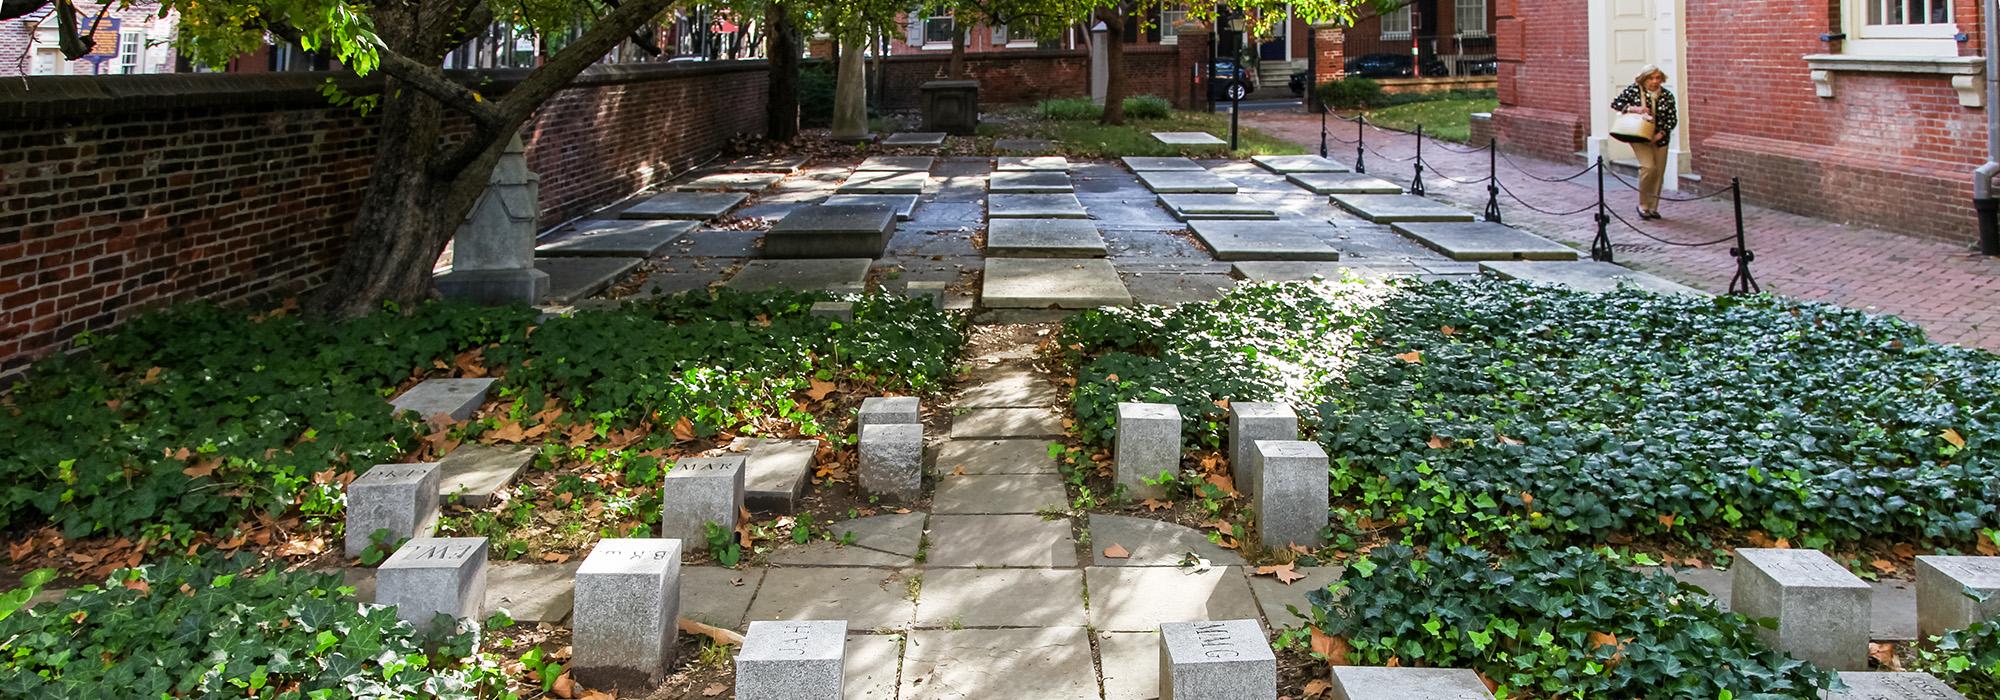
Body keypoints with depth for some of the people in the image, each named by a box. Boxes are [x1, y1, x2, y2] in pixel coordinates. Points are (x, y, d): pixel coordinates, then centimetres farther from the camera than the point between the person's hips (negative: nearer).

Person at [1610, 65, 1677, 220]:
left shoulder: (1667, 95, 0)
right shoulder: (1634, 90, -7)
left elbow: (1672, 118, 1)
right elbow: (1615, 103, -5)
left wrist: (1661, 133, -14)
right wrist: (1633, 109, -20)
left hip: (1659, 138, 4)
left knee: (1659, 173, 5)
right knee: (1648, 167, -20)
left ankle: (1653, 208, 19)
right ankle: (1643, 205, -4)